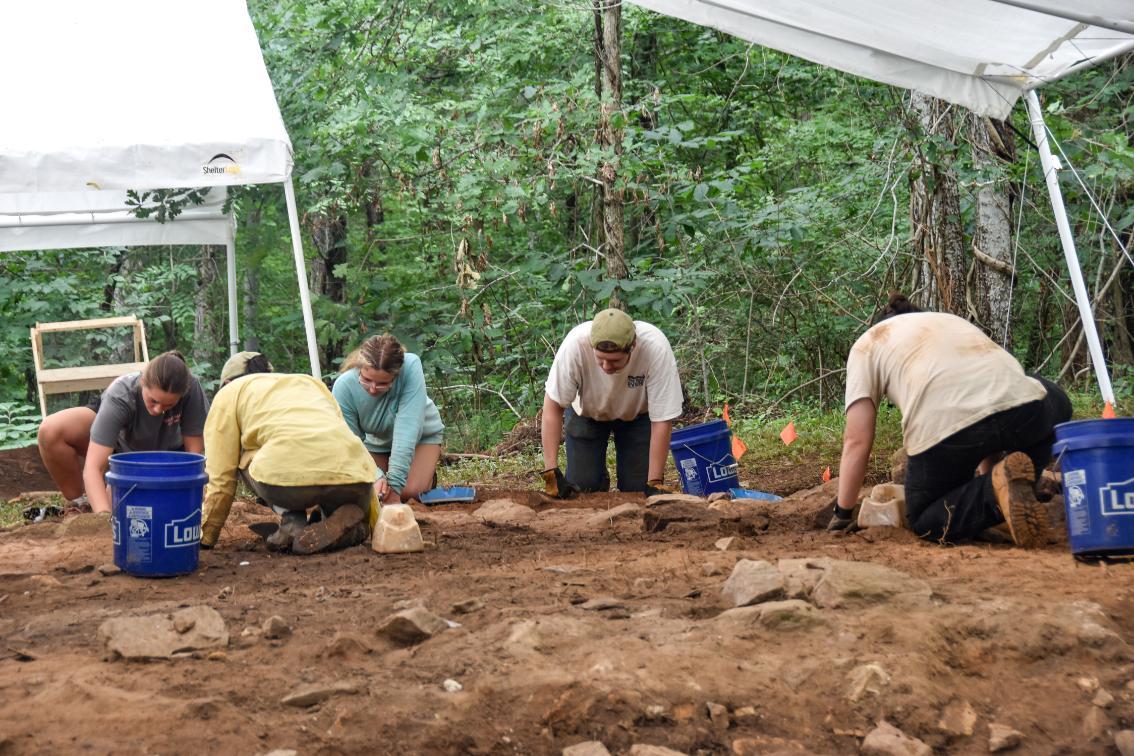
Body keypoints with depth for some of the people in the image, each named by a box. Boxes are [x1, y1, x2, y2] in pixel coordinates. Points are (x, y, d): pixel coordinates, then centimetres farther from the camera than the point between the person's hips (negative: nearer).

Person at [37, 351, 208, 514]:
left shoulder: (191, 390, -37)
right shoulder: (119, 396, -39)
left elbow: (194, 453, -26)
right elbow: (93, 468, -44)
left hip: (163, 450, 1)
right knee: (50, 431, -29)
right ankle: (78, 504, -7)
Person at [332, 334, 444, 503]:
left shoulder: (411, 367, -39)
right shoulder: (343, 387, -33)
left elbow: (408, 426, -42)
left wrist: (395, 483, -46)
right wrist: (375, 478, -45)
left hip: (420, 434, -2)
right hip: (376, 441, 2)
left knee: (410, 491, -22)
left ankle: (427, 471, 14)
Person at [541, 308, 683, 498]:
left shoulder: (656, 349, -38)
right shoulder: (575, 344, -38)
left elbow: (662, 420, -28)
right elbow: (553, 406, -26)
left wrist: (654, 482, -27)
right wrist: (551, 472, -29)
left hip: (637, 412, 0)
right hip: (586, 411, 0)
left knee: (637, 488, -10)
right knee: (582, 487, -9)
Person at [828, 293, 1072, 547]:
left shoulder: (866, 345, 27)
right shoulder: (952, 320, 40)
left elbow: (856, 441, 17)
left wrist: (842, 515, 26)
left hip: (945, 428, -3)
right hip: (1022, 410, 3)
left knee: (924, 520, 24)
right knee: (1056, 402, 38)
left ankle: (997, 491, -7)